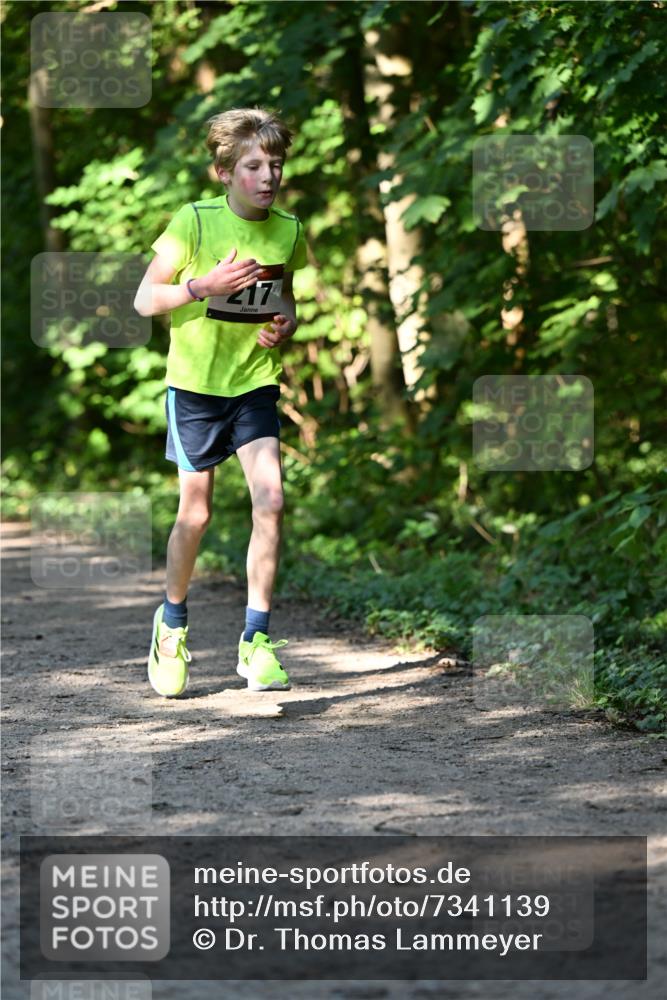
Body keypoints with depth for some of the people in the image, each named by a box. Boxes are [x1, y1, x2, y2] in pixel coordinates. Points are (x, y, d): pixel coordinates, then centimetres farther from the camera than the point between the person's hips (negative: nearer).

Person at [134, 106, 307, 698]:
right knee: (196, 513, 4)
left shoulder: (288, 232, 1)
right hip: (195, 383, -3)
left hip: (256, 382, 3)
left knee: (270, 500, -14)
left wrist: (285, 327, -4)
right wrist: (205, 284, -24)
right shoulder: (196, 221, -12)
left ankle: (256, 639, -5)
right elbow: (145, 299, -9)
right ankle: (172, 622, 30)